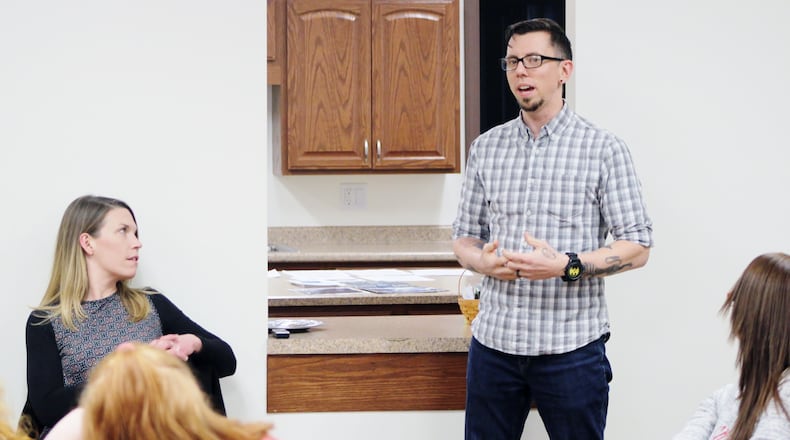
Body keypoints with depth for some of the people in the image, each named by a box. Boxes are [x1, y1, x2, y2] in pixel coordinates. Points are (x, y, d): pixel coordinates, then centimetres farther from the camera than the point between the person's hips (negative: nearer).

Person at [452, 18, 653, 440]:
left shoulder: (603, 149, -3)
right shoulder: (486, 148, 8)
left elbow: (637, 248, -4)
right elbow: (464, 236, 14)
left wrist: (566, 265, -19)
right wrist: (482, 261, -9)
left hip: (571, 346, -3)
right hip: (494, 341, 3)